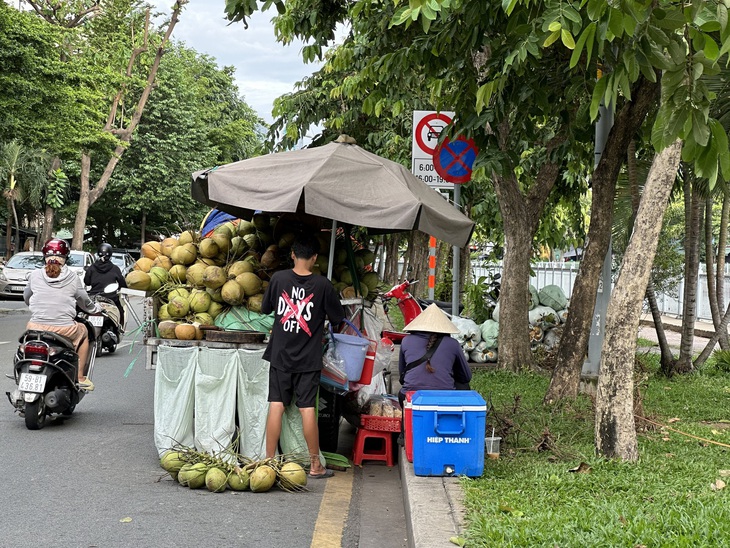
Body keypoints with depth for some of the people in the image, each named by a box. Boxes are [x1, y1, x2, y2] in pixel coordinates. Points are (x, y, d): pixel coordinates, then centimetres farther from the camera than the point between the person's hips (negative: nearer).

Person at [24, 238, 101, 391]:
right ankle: (80, 377, 27)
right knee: (83, 332, 30)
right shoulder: (72, 278, -1)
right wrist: (96, 309, 34)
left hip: (37, 328, 2)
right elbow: (85, 302, 12)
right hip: (64, 330, -1)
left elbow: (26, 298, 19)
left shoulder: (35, 276, 2)